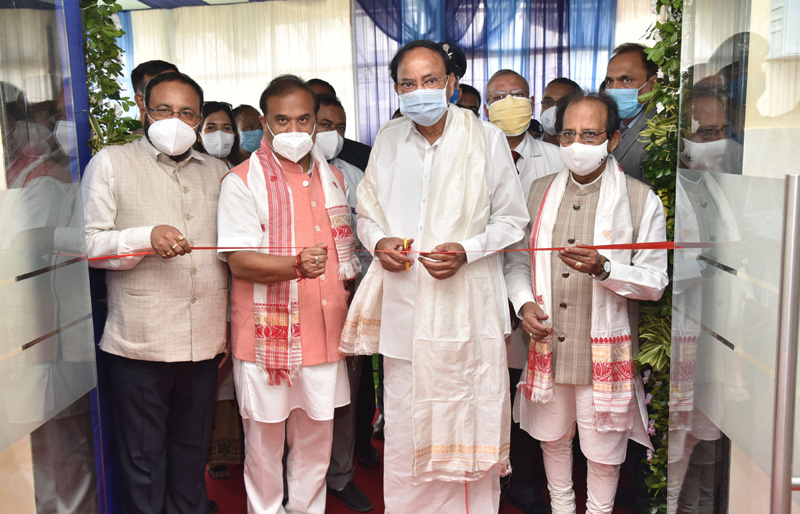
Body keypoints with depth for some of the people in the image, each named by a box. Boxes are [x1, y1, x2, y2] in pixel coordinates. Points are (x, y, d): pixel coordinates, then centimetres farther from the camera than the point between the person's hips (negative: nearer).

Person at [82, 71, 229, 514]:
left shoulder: (216, 171, 14)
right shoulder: (111, 163, 3)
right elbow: (88, 242, -4)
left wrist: (232, 332, 16)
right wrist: (147, 237, -21)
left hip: (204, 342, 4)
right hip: (138, 344, -3)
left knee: (192, 453, 16)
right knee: (142, 461, 5)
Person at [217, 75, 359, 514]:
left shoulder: (332, 178, 12)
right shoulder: (242, 181, -6)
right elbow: (240, 262, -14)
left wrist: (351, 324, 16)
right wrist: (297, 265, -30)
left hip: (323, 334, 5)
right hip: (268, 334, -4)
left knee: (316, 441, 15)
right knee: (264, 442, 8)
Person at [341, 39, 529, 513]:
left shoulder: (486, 139, 0)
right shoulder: (387, 142, 9)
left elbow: (512, 220, 3)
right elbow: (367, 215, 18)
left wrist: (466, 251, -13)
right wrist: (379, 241, -4)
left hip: (468, 303, -2)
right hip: (404, 307, 3)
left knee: (468, 422, 2)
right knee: (405, 425, 8)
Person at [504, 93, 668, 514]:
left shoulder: (641, 200, -6)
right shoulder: (540, 192, 6)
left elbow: (655, 282, -8)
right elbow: (517, 260, 10)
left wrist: (604, 269, -26)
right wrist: (524, 303, -8)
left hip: (603, 352, -3)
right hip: (547, 346, 4)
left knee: (602, 451, 11)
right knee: (553, 437, 21)